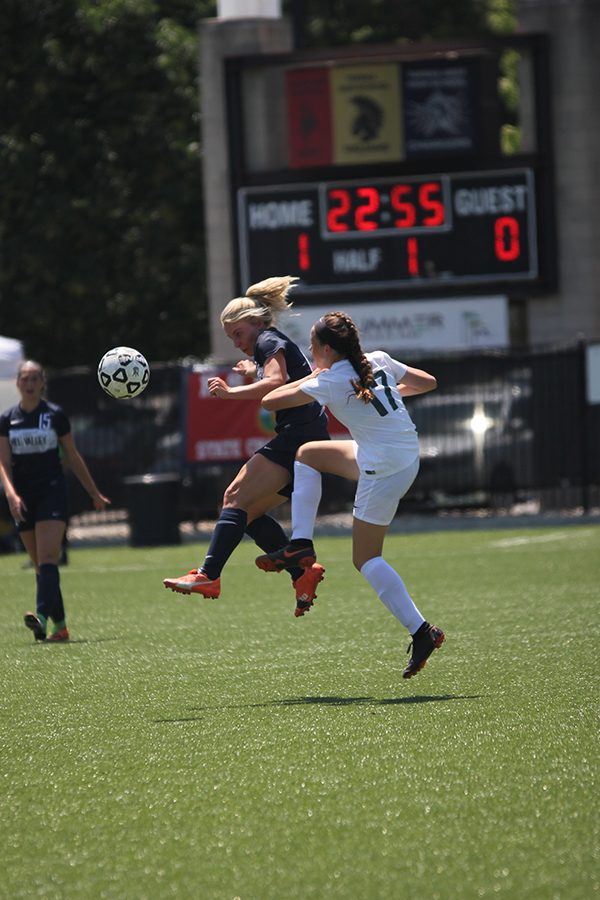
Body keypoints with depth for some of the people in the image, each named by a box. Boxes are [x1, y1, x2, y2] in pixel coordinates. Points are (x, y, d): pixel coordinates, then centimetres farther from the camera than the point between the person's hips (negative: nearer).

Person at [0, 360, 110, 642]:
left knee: (47, 559, -18)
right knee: (40, 565, 6)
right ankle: (60, 626, 13)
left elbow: (72, 457, 8)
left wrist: (95, 493, 12)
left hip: (52, 493, -3)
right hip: (23, 499, 3)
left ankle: (42, 618, -32)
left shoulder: (55, 415, -1)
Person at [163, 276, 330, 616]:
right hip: (308, 444, 10)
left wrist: (231, 392, -17)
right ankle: (303, 572, 0)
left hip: (299, 435, -10)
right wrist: (255, 374, 34)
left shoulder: (268, 341, -1)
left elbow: (277, 383, -19)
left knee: (237, 499, -17)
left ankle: (208, 575, -27)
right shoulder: (283, 346, 28)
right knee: (248, 510, 9)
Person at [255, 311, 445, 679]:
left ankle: (421, 631, -5)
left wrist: (308, 380, 9)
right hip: (408, 454, 8)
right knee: (308, 453, 19)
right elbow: (428, 381, 14)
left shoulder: (330, 382, -14)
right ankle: (301, 545, 16)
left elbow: (269, 401, -7)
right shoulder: (379, 360, 3)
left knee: (366, 558, 2)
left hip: (384, 469, -8)